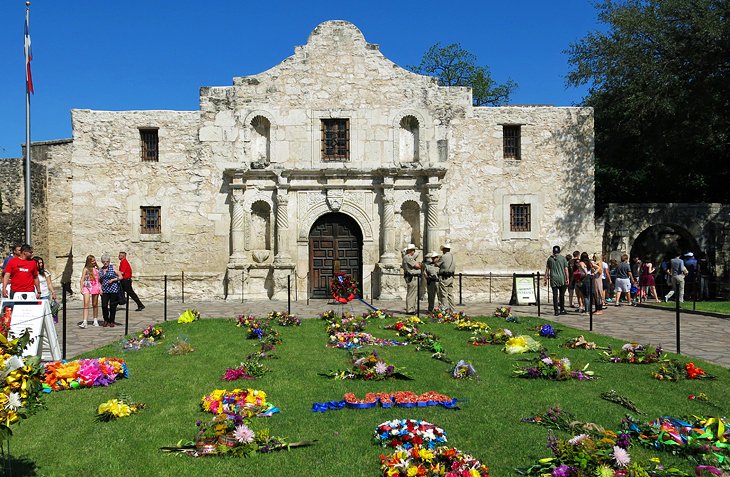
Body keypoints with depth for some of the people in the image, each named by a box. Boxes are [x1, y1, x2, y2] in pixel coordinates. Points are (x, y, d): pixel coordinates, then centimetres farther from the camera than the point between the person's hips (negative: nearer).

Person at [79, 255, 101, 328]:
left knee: (95, 304, 11)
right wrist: (81, 289, -12)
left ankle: (95, 320, 24)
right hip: (87, 287, -3)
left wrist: (100, 288, 7)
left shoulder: (96, 268, 10)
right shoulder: (86, 269, 0)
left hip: (96, 287, 3)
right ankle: (84, 322, -20)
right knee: (86, 304, -14)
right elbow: (82, 279, -2)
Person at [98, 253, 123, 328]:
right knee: (104, 305, -7)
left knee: (112, 306, 1)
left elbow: (120, 277, 3)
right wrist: (100, 289, 3)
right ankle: (106, 320, 12)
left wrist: (113, 279, -11)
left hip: (113, 290, -2)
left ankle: (112, 321, 13)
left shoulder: (113, 268, 3)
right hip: (104, 290, 3)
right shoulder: (100, 270, 13)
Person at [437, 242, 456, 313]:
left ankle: (444, 309, -3)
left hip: (444, 277, -8)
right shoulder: (453, 257, 10)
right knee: (450, 294, 12)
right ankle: (453, 310, 15)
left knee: (443, 295, -2)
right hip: (451, 277, 8)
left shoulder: (444, 256, -13)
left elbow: (437, 264, -3)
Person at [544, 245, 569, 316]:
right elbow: (566, 269, -2)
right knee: (562, 295, 10)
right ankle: (562, 310, 15)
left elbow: (547, 270, 5)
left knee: (555, 295, 2)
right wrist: (567, 279, 1)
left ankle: (556, 311, 0)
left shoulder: (550, 258, 5)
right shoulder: (563, 258, 0)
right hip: (562, 279, -1)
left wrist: (546, 279, 10)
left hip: (553, 279, 1)